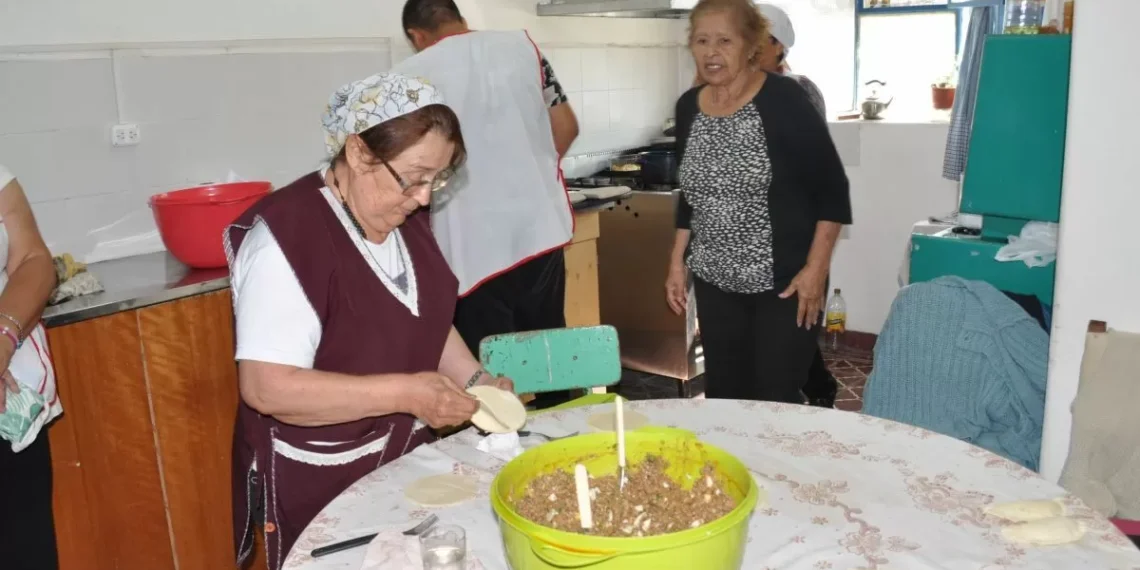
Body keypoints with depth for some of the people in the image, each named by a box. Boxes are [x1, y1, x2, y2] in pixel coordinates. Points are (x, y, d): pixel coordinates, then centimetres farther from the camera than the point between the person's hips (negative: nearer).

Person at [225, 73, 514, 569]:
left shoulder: (404, 219, 0)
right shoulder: (286, 235, -24)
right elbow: (265, 387, -27)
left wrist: (474, 379, -4)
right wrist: (404, 393, -28)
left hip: (406, 460, 7)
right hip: (318, 485, -7)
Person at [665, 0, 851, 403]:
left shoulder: (784, 100, -13)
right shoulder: (688, 106, 4)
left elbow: (832, 189, -10)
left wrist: (816, 268, -14)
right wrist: (678, 262, 12)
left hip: (784, 281, -5)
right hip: (716, 282, 5)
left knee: (777, 401, -1)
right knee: (723, 397, 9)